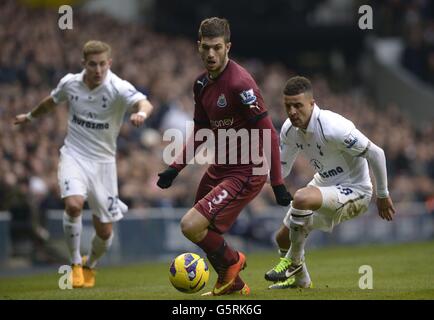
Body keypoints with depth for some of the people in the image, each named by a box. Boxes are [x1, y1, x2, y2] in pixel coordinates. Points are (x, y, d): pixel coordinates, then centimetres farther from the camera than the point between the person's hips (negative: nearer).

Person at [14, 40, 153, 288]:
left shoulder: (119, 88, -15)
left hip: (103, 161, -1)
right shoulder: (70, 83, -4)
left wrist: (141, 113, -59)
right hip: (74, 155, 1)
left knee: (105, 231, 2)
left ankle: (90, 265, 35)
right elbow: (52, 102, 20)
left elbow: (145, 104, -35)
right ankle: (75, 263, -7)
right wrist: (30, 117, 36)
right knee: (74, 204, -28)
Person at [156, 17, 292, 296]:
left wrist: (277, 183, -20)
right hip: (219, 168, 9)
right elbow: (200, 133, 19)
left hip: (246, 173, -9)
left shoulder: (240, 83, -20)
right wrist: (175, 168, 10)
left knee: (191, 226, -17)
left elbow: (268, 134, -19)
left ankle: (231, 261, 11)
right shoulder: (202, 84, 6)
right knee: (203, 231, 17)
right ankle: (233, 284, 39)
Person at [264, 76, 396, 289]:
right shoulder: (290, 129, -8)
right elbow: (281, 170, 6)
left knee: (301, 199, -35)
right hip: (324, 184, 8)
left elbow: (375, 154, -22)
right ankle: (300, 280, 43)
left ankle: (294, 261, -12)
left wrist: (382, 195, -10)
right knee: (282, 238, 11)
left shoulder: (333, 128, -31)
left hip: (353, 191, -8)